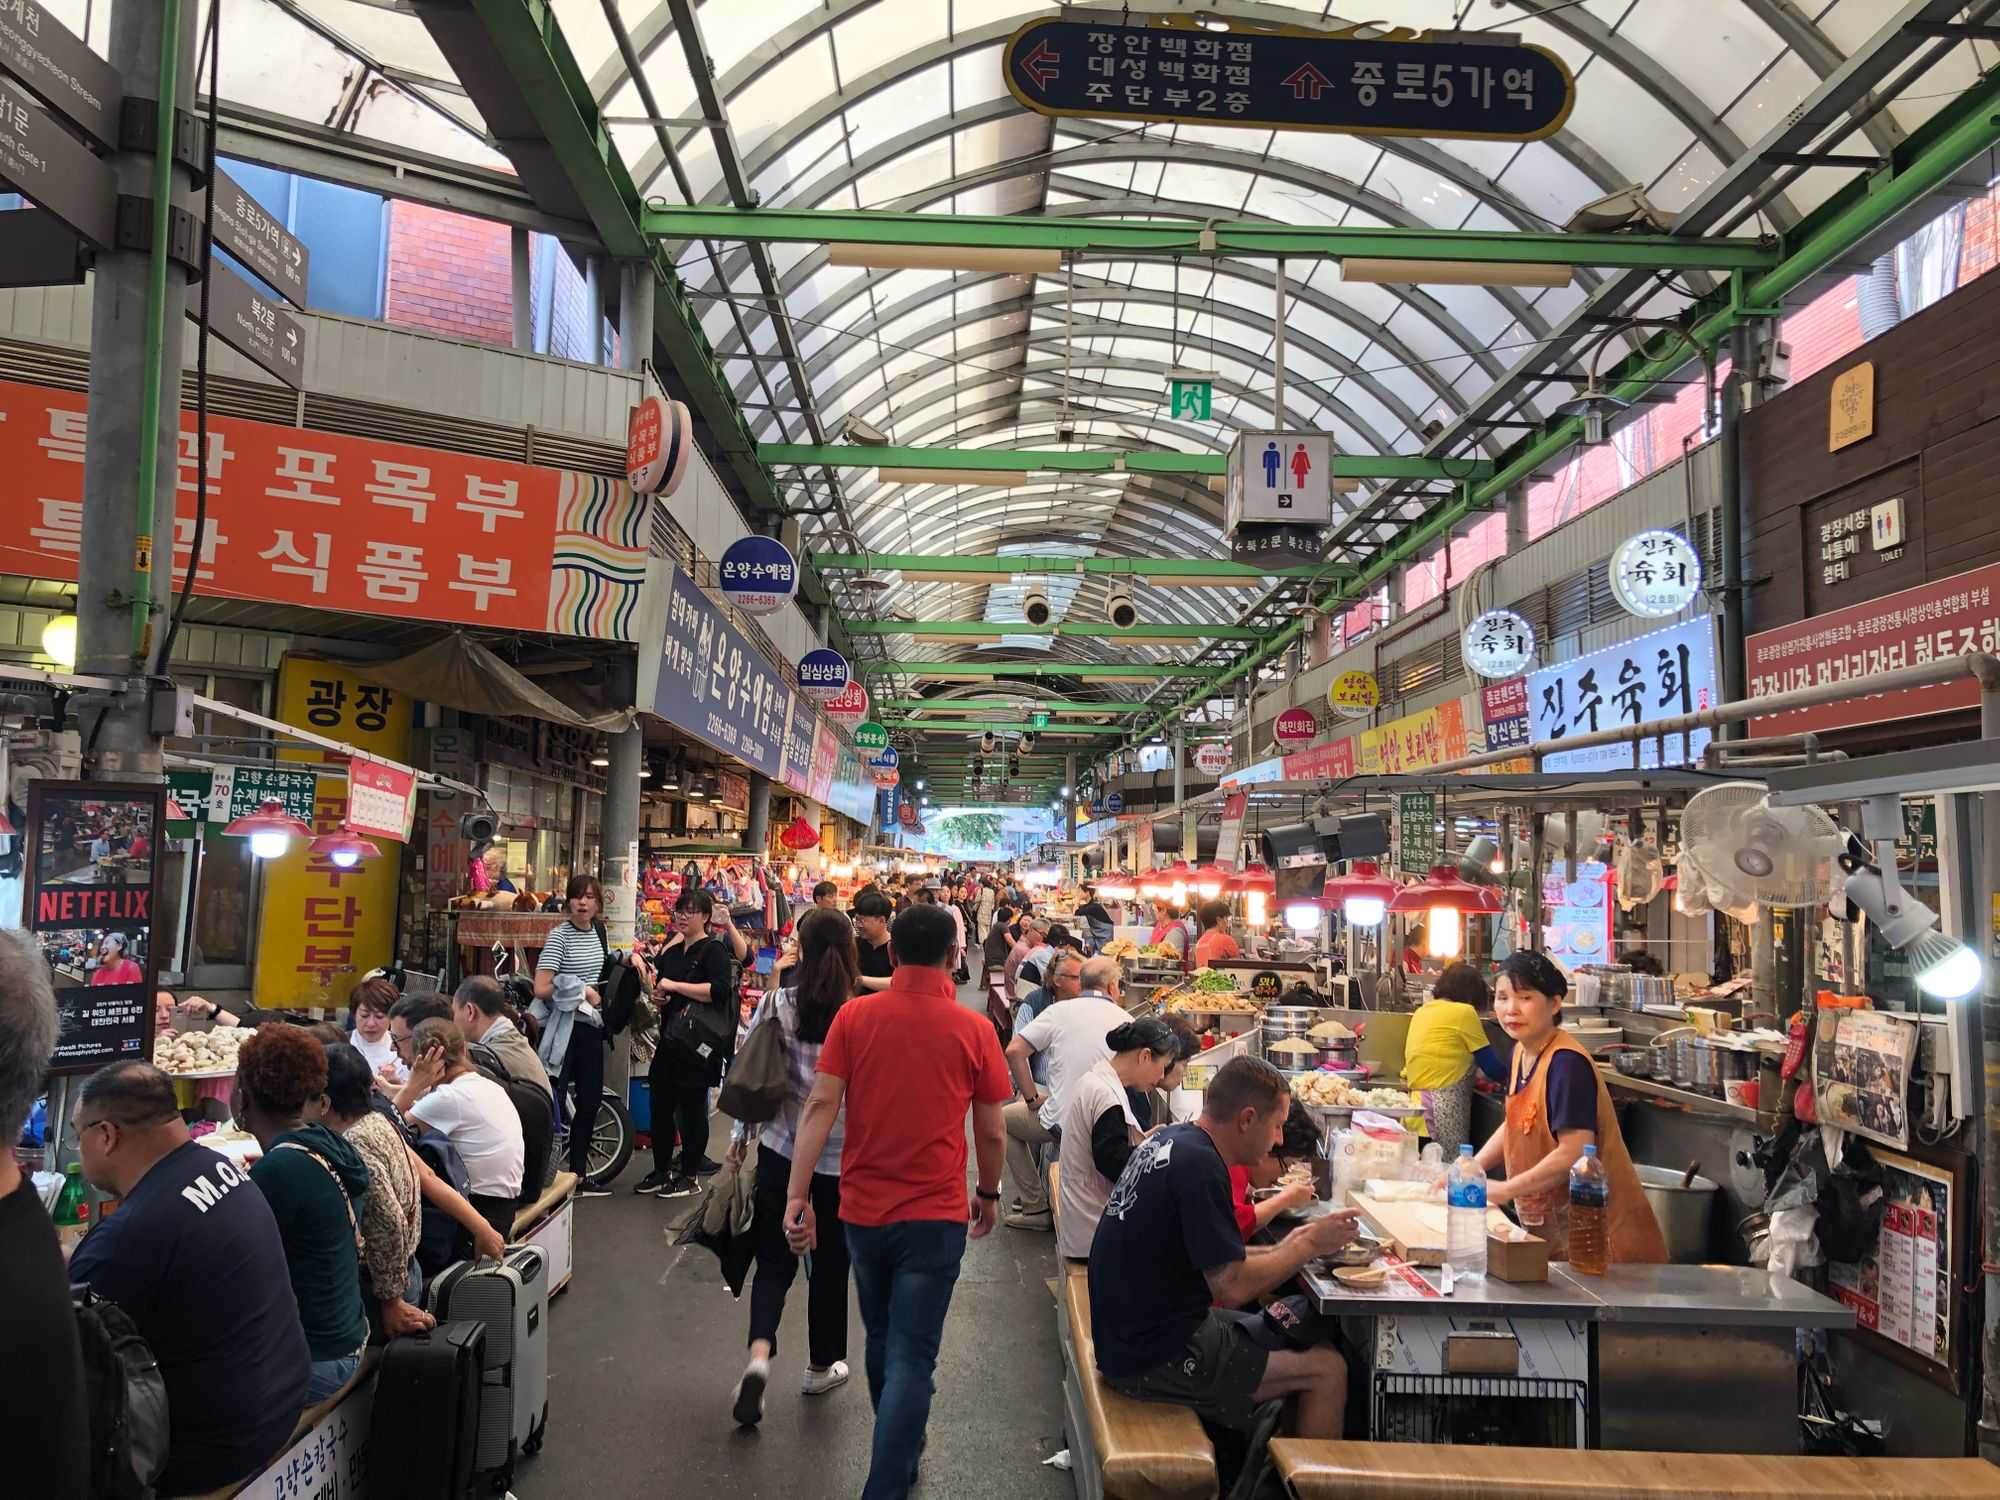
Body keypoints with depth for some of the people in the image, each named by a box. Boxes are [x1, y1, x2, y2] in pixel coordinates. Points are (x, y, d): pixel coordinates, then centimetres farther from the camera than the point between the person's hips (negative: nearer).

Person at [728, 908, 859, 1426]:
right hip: (844, 1154, -1)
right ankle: (821, 1366, 31)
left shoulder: (775, 1005, -9)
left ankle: (759, 1355, -9)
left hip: (781, 1149, 1)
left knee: (774, 1260, 13)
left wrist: (740, 1136, 12)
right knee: (831, 1261, 17)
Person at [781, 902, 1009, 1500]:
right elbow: (992, 1131, -1)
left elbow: (820, 1105, -10)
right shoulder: (973, 1028, -7)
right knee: (910, 1357, 3)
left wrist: (798, 1196, -9)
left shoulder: (854, 1016, -4)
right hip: (935, 1215, -3)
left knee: (882, 1341, 23)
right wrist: (988, 1193, 14)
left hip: (863, 1210, 3)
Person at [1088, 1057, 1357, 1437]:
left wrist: (1283, 1249, 7)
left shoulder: (1168, 1140, 6)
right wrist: (1310, 1245, -8)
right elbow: (1234, 1287, -21)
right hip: (1155, 1359, -9)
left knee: (1293, 1339, 15)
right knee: (1327, 1371, -5)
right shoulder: (1199, 1165, -22)